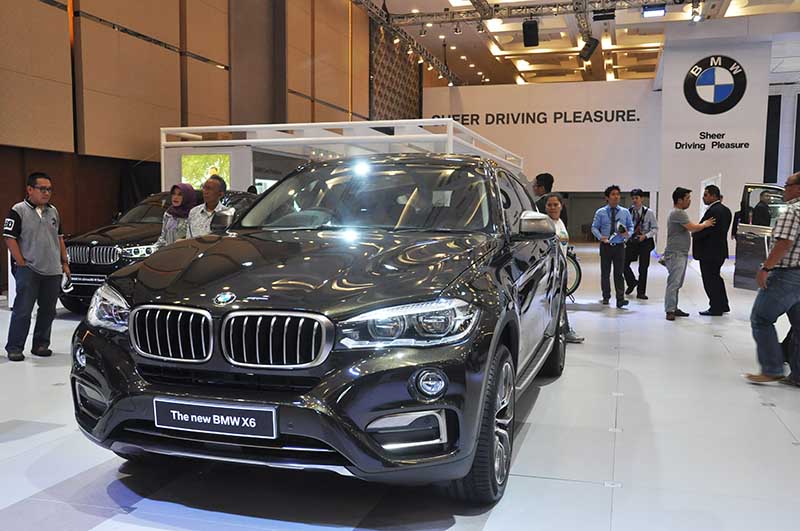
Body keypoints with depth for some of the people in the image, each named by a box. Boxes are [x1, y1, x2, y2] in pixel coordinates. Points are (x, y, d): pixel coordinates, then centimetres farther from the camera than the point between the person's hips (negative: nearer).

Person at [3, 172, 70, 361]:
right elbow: (9, 237, -9)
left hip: (53, 271, 6)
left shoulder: (53, 211, 15)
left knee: (48, 310, 9)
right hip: (28, 270, -6)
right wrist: (21, 264, -14)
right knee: (23, 310, -6)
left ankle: (41, 344, 20)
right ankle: (14, 347, 2)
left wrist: (65, 262, 15)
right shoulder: (18, 211, -4)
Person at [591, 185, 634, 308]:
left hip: (619, 246, 0)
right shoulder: (600, 212, 1)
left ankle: (620, 299, -8)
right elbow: (594, 227, 2)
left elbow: (631, 226, 12)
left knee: (619, 273, -6)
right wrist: (600, 237, -16)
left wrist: (628, 233, -10)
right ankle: (606, 297, 23)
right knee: (605, 273, 9)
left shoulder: (625, 212, 6)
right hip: (605, 246, 0)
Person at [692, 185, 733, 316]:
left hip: (709, 251, -10)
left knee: (710, 280, 1)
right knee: (716, 277, 20)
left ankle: (715, 308, 8)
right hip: (720, 250, 10)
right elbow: (722, 229, 13)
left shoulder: (713, 211, -21)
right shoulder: (725, 210, 11)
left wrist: (694, 235, -2)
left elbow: (703, 230, -23)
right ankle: (723, 305, 27)